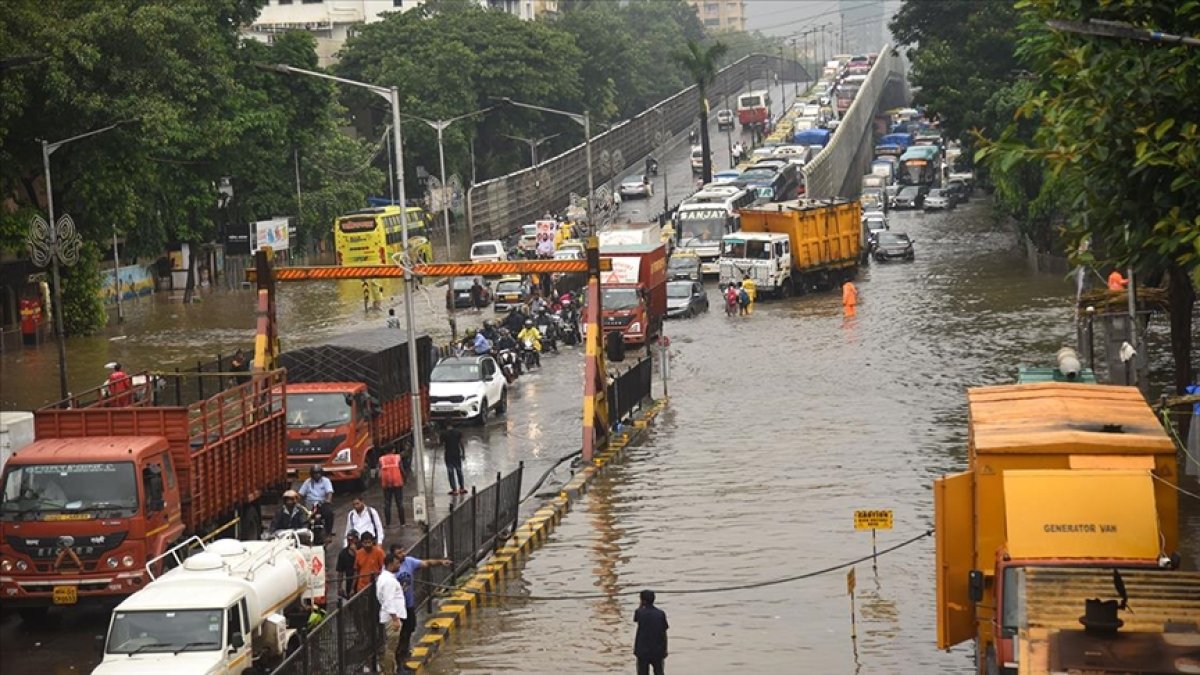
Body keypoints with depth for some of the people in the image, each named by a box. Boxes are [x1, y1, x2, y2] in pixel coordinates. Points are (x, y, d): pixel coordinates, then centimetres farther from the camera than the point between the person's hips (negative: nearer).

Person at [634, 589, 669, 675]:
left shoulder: (639, 613, -12)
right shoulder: (661, 614, -7)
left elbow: (635, 619, 13)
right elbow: (664, 633, -2)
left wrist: (641, 605, 6)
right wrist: (664, 650, 7)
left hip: (643, 650, -2)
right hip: (657, 650, 2)